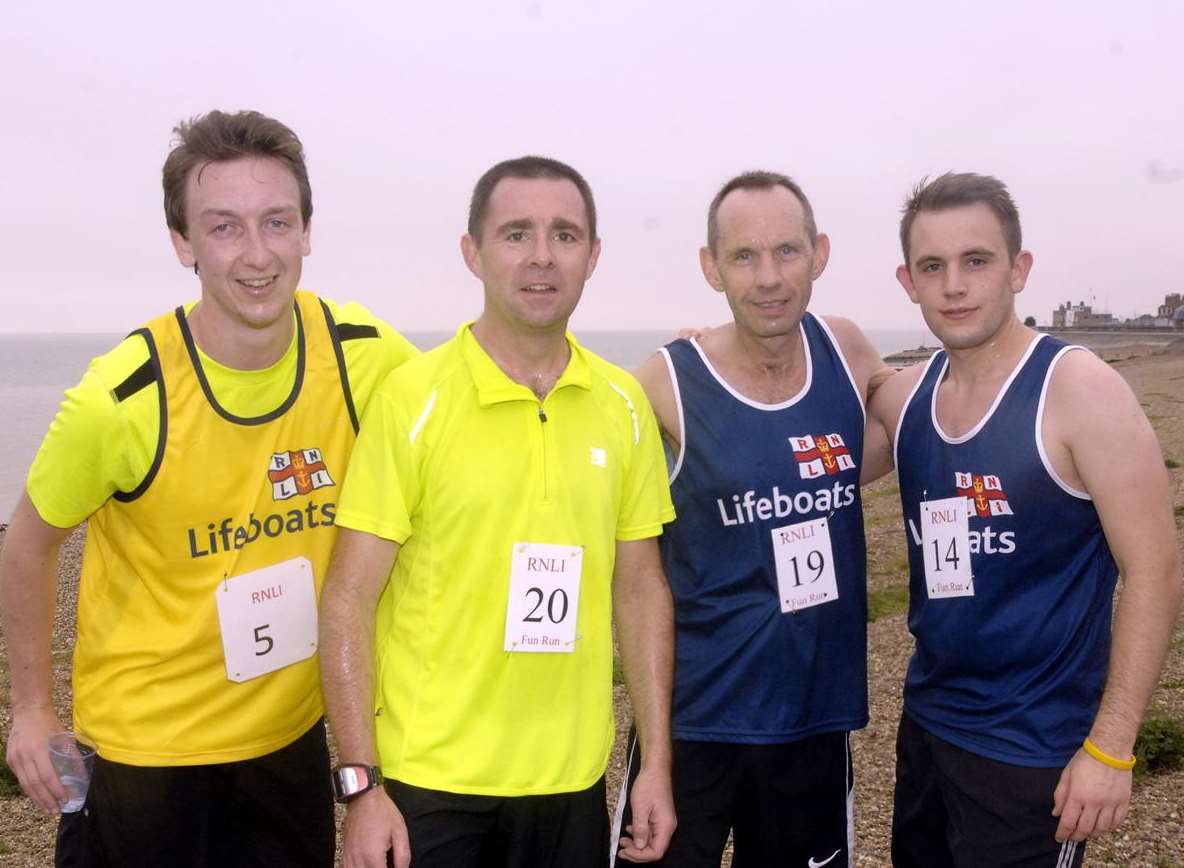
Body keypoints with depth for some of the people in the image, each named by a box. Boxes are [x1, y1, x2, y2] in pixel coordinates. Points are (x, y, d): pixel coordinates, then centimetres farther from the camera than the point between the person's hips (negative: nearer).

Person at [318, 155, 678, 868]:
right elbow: (349, 599, -9)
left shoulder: (624, 404, 1)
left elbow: (641, 588, 6)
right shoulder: (412, 398, -10)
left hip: (574, 781, 4)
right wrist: (361, 783, -12)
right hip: (430, 781, -3)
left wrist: (657, 762, 5)